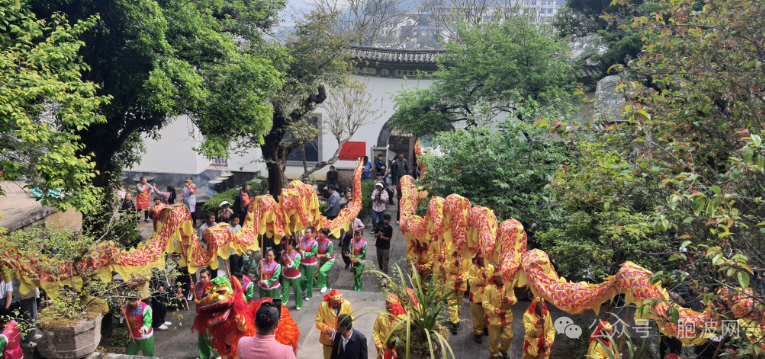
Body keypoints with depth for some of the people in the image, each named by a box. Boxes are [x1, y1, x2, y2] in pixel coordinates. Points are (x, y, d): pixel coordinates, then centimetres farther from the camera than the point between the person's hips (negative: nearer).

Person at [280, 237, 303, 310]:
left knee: (297, 290, 13)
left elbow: (296, 267, -25)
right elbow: (281, 263, 6)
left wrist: (290, 260, -35)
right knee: (284, 290, 7)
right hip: (285, 276, 3)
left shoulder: (297, 255, -21)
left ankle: (299, 304, 32)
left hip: (295, 276, -3)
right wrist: (283, 267, -13)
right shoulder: (283, 253, -7)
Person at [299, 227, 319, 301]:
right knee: (301, 278, 5)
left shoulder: (314, 243, -17)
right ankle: (304, 290, 35)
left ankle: (309, 295, 19)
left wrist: (304, 253, -22)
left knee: (309, 279, 5)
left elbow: (312, 253, -19)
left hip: (310, 263, -4)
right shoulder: (302, 239, -3)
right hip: (302, 262, 4)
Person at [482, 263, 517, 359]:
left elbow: (514, 299, 3)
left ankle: (503, 350, 43)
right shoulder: (488, 288, -18)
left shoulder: (508, 286, -3)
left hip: (507, 317, 4)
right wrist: (498, 311, -21)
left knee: (508, 336, 12)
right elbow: (485, 304, -18)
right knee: (494, 339, 10)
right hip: (494, 318, -4)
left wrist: (509, 299, -21)